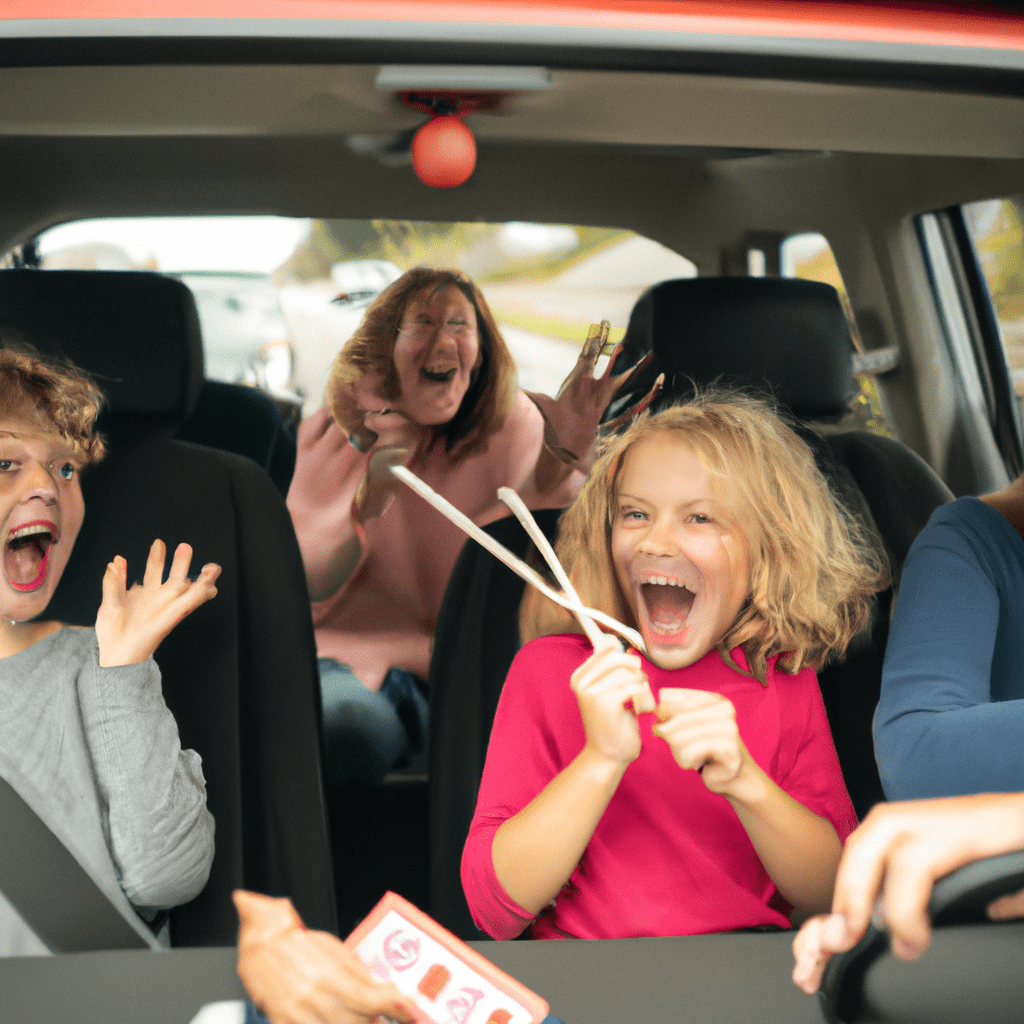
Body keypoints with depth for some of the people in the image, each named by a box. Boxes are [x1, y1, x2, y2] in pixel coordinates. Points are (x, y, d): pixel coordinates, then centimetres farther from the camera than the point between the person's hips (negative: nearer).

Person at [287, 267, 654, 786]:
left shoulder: (513, 424, 1)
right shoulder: (333, 436, 4)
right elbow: (306, 583, -6)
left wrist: (568, 451, -27)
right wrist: (371, 495, -22)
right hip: (357, 652, -1)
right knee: (347, 722, -36)